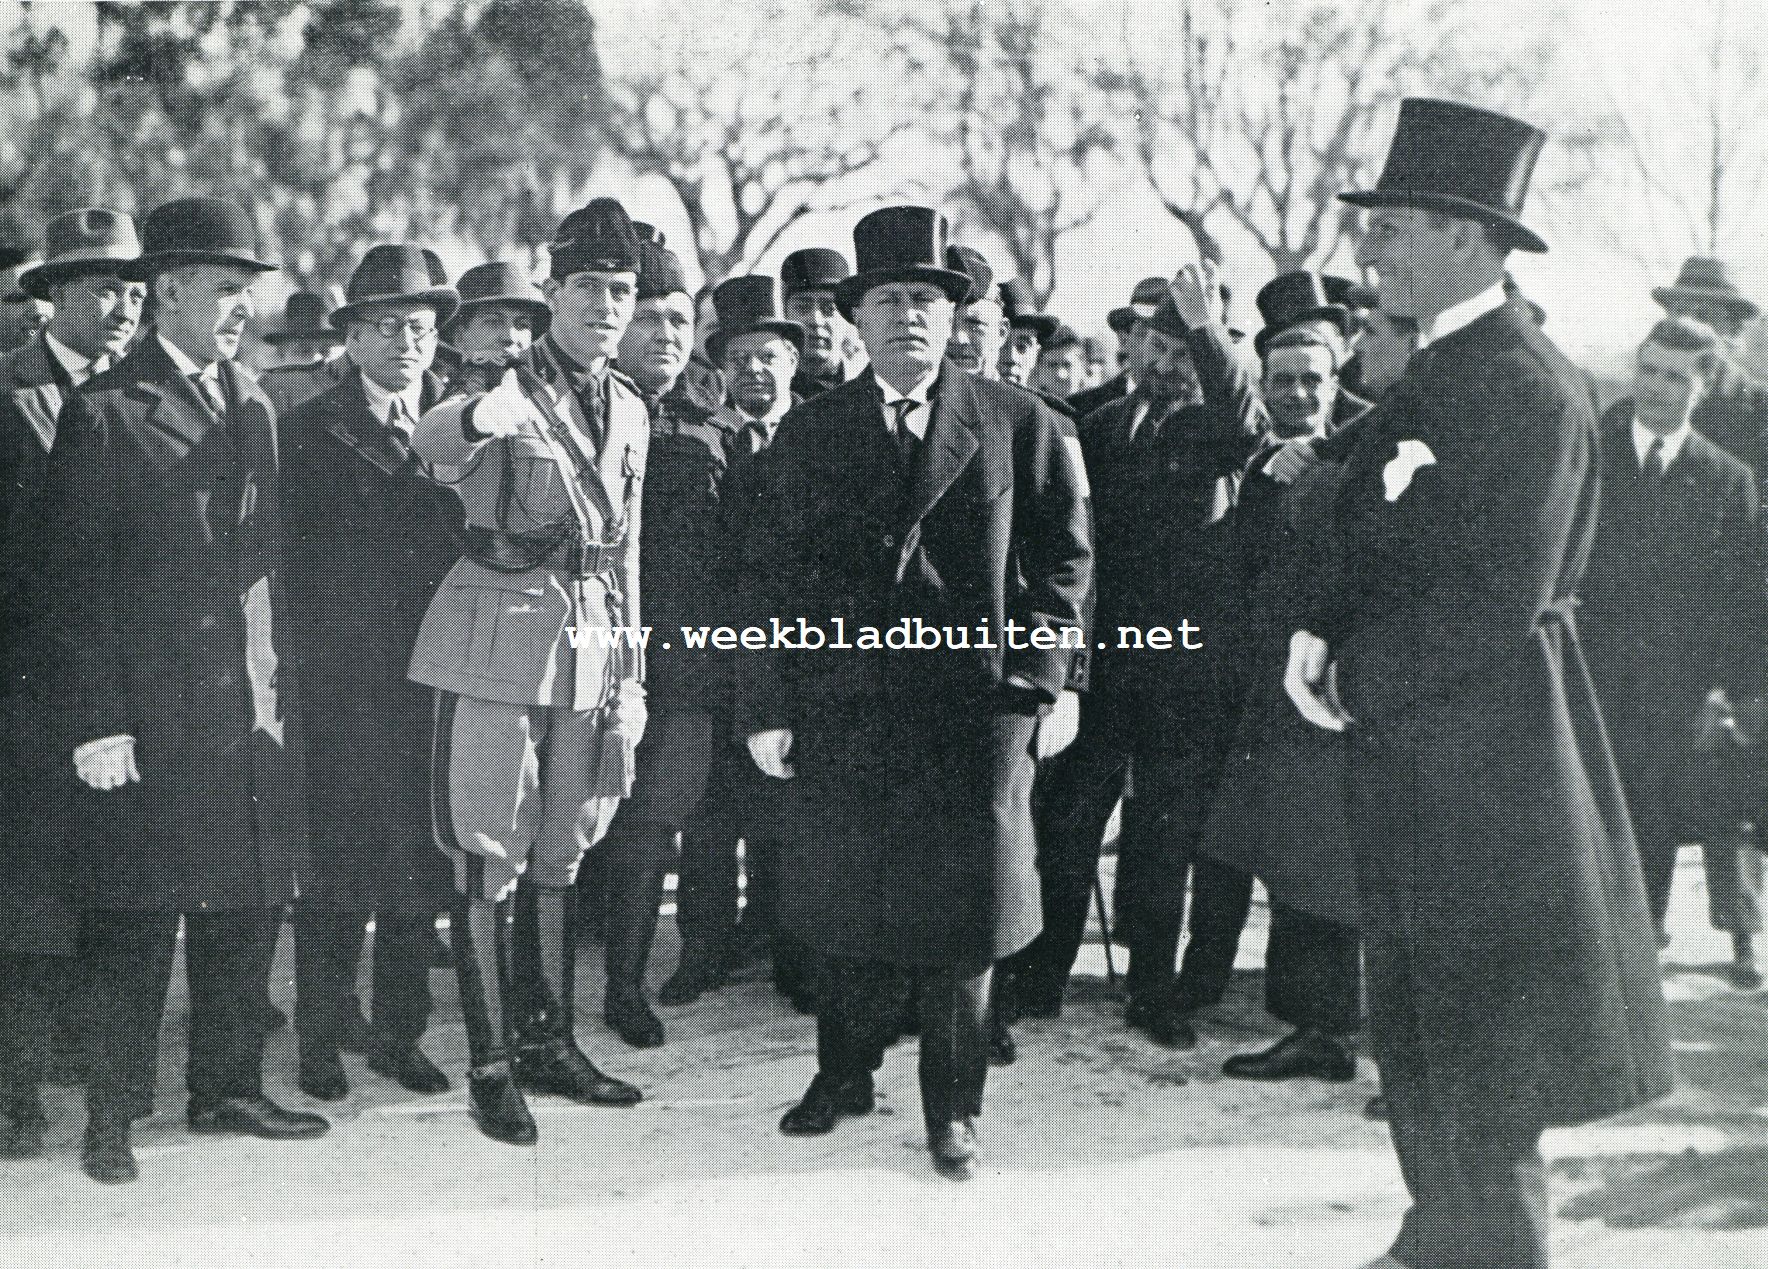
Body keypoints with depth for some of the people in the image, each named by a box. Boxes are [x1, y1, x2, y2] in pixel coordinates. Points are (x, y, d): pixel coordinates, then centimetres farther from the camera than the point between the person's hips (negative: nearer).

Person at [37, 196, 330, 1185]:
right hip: (151, 712, -6)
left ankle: (229, 1086, 26)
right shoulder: (105, 410, -5)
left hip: (257, 705, 6)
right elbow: (77, 577, -8)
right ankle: (114, 1114, 15)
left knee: (247, 903, 12)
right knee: (136, 918, 2)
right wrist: (96, 720, -13)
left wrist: (286, 685, 9)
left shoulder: (254, 406, 14)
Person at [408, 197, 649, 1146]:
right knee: (487, 859, -1)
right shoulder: (498, 389, -6)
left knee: (559, 855, 15)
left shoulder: (629, 410, 12)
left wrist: (631, 673, 15)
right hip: (497, 641, -6)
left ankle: (550, 1044, 27)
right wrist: (478, 416, -54)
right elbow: (429, 444, -30)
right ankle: (489, 1066, 10)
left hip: (591, 645, 6)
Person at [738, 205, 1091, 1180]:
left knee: (962, 905, 4)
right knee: (846, 899, 10)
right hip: (842, 705, 1)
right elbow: (769, 574, 4)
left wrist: (1035, 666, -4)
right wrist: (765, 706, -2)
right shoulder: (811, 431, 6)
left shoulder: (1019, 425, 3)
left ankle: (952, 1107, 21)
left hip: (973, 706, -1)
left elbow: (1064, 553, 7)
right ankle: (844, 1073, 32)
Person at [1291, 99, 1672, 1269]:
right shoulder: (1440, 374, 12)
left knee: (1475, 1052, 2)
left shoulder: (1526, 385, -18)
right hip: (1414, 751, 10)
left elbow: (1501, 602, -22)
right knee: (1421, 1035, 20)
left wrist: (1355, 669, -13)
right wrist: (1324, 635, -3)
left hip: (1483, 762, -10)